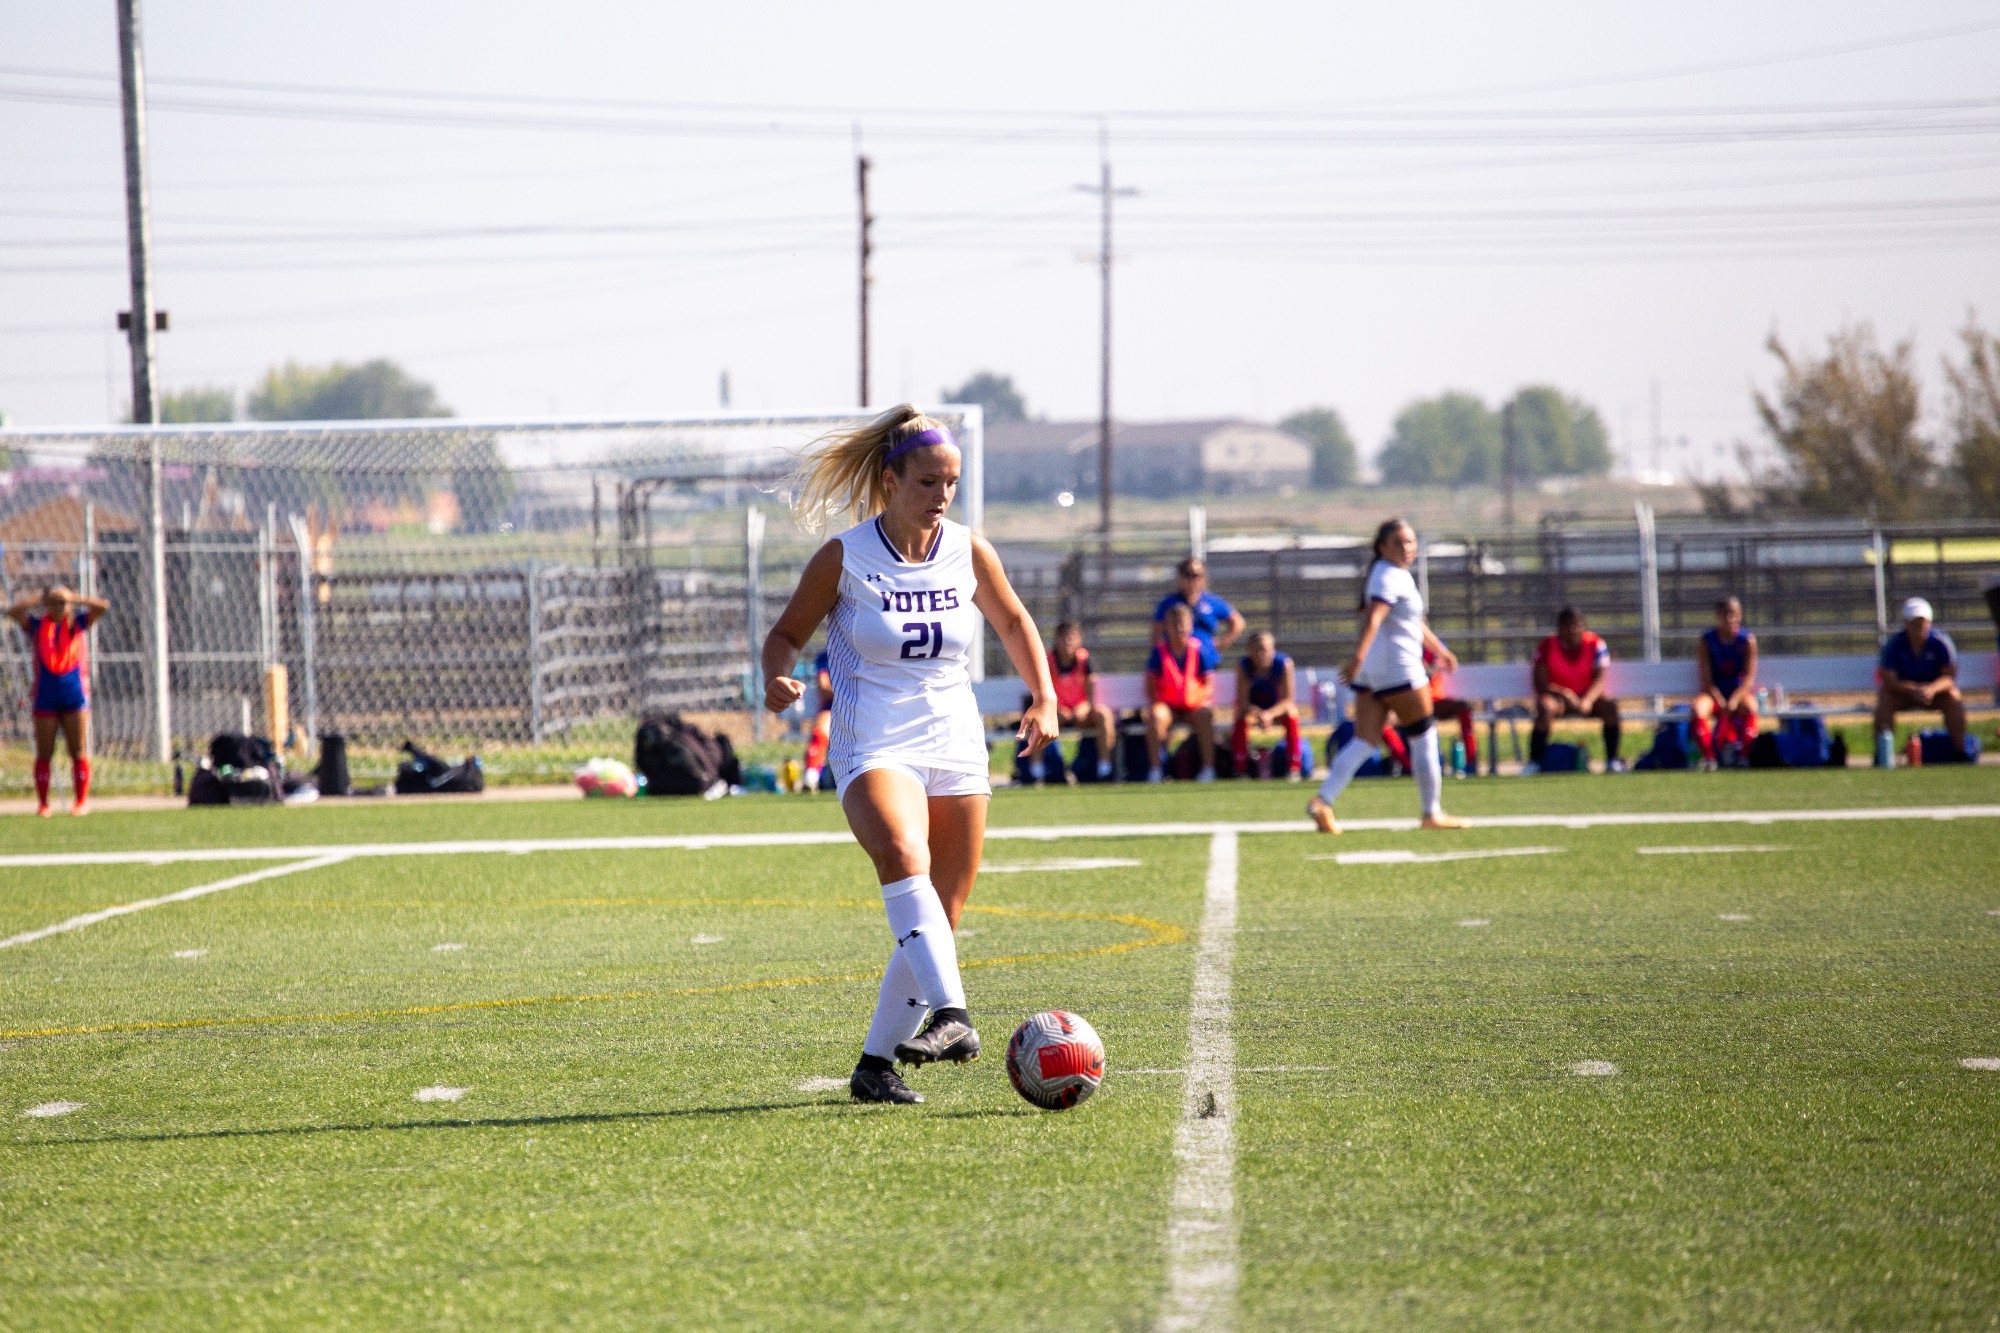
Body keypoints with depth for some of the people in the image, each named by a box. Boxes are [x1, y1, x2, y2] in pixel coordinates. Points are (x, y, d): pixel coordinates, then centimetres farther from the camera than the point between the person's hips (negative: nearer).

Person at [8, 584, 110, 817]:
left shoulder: (78, 622, 8)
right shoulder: (36, 626, 6)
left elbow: (103, 606, -4)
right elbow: (13, 611, -9)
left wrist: (74, 598, -5)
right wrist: (40, 600, -9)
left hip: (75, 695, 0)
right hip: (45, 697, 0)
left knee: (79, 752, -1)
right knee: (44, 753, 2)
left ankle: (81, 800, 3)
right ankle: (42, 804, 5)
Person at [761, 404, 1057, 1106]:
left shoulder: (968, 551, 4)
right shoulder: (845, 558, -6)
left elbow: (1014, 623, 20)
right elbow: (788, 631, 4)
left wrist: (1044, 699, 8)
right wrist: (778, 676, -17)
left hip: (956, 750, 5)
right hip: (874, 750, -5)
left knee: (937, 921, 2)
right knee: (905, 859, -34)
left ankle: (876, 1063, 15)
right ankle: (950, 1016, -50)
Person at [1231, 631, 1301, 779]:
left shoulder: (1284, 664, -23)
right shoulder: (1243, 666, -20)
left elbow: (1287, 700, -27)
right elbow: (1242, 700, -24)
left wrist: (1269, 714, -46)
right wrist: (1257, 714, -46)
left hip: (1278, 711, -1)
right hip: (1253, 708, 1)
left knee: (1290, 714, -32)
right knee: (1241, 717, -30)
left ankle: (1293, 768, -27)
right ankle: (1240, 769, -22)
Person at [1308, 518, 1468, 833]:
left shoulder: (1399, 575, 19)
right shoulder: (1390, 577, -13)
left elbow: (1414, 621, 34)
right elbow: (1372, 619, -28)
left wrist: (1439, 650, 43)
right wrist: (1359, 656, -40)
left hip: (1370, 676, 9)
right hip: (1398, 669, -9)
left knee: (1363, 743, 2)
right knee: (1424, 739, 3)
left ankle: (1323, 801, -12)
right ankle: (1432, 813, 10)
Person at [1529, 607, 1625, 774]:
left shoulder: (1596, 644, -5)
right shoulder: (1548, 646, -7)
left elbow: (1600, 679, -14)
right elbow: (1540, 683, -12)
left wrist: (1587, 701, -34)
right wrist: (1565, 694, -29)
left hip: (1588, 698, 1)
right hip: (1557, 696, -1)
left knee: (1610, 705, -29)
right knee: (1546, 707, -35)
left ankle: (1612, 759, -22)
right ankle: (1534, 761, -33)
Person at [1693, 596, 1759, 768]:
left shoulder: (1748, 640, -5)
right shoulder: (1707, 641, -4)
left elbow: (1749, 678, -10)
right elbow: (1706, 680, -8)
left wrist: (1733, 700, -27)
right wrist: (1722, 704, -24)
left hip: (1740, 690, -1)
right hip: (1715, 693, 1)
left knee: (1750, 708, -36)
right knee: (1699, 709, -33)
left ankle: (1744, 756, -28)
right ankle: (1709, 757, -30)